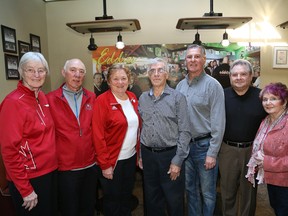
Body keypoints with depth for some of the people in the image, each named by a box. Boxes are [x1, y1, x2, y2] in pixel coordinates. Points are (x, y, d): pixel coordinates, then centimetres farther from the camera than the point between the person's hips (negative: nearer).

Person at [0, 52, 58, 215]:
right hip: (30, 178, -7)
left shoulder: (42, 97, 3)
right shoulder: (13, 102, -18)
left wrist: (52, 163, 9)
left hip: (50, 170, 7)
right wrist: (25, 189, -16)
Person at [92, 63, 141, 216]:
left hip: (131, 157, 6)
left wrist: (139, 152, 7)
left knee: (127, 196, 22)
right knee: (112, 199, 14)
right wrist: (105, 164, -16)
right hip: (113, 160, -5)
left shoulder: (132, 98, 4)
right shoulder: (102, 101, -15)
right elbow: (98, 136, -18)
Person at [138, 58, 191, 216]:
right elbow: (140, 128, 11)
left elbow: (184, 131, -9)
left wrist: (177, 161, -12)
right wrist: (140, 154, 8)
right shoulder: (143, 98, 6)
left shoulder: (177, 98, -7)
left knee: (174, 201, 11)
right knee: (152, 200, 19)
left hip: (170, 154, -4)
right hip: (148, 155, 4)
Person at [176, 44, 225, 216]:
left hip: (204, 145, -5)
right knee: (191, 189, 21)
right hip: (184, 144, 5)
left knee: (207, 192, 12)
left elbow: (218, 122, -13)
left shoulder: (212, 85, -10)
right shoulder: (180, 85, 6)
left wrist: (212, 153, -14)